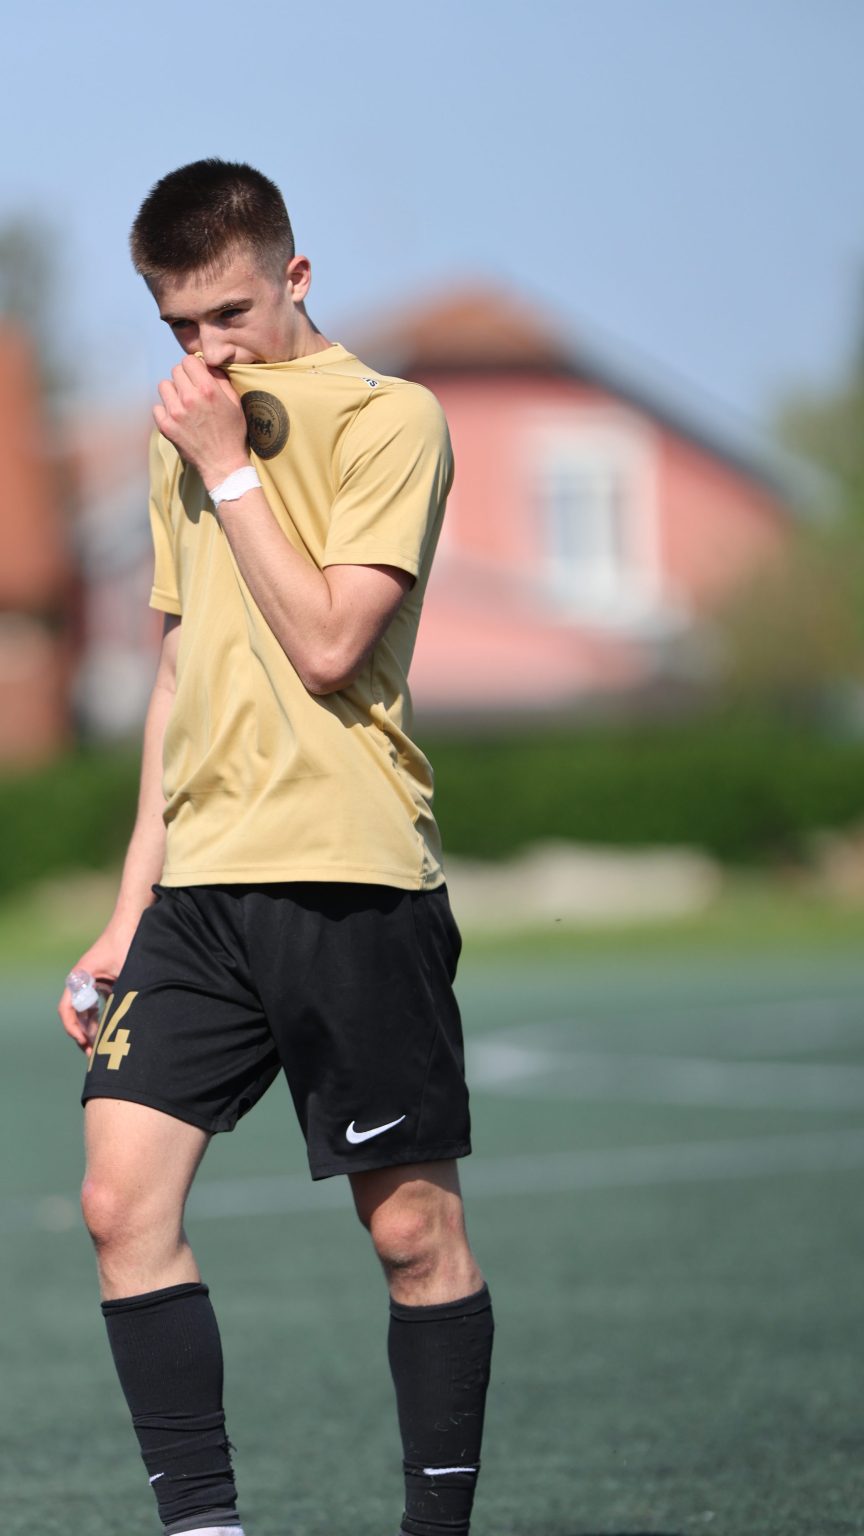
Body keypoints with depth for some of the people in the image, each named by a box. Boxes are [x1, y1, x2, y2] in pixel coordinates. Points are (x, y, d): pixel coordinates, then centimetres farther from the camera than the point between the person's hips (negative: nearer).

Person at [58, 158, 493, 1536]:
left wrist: (228, 465, -10)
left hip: (352, 880, -6)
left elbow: (328, 646, -15)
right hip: (200, 887, 6)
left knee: (414, 1227, -1)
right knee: (122, 1199, -7)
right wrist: (130, 911, 19)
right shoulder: (185, 436, 18)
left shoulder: (388, 419, -4)